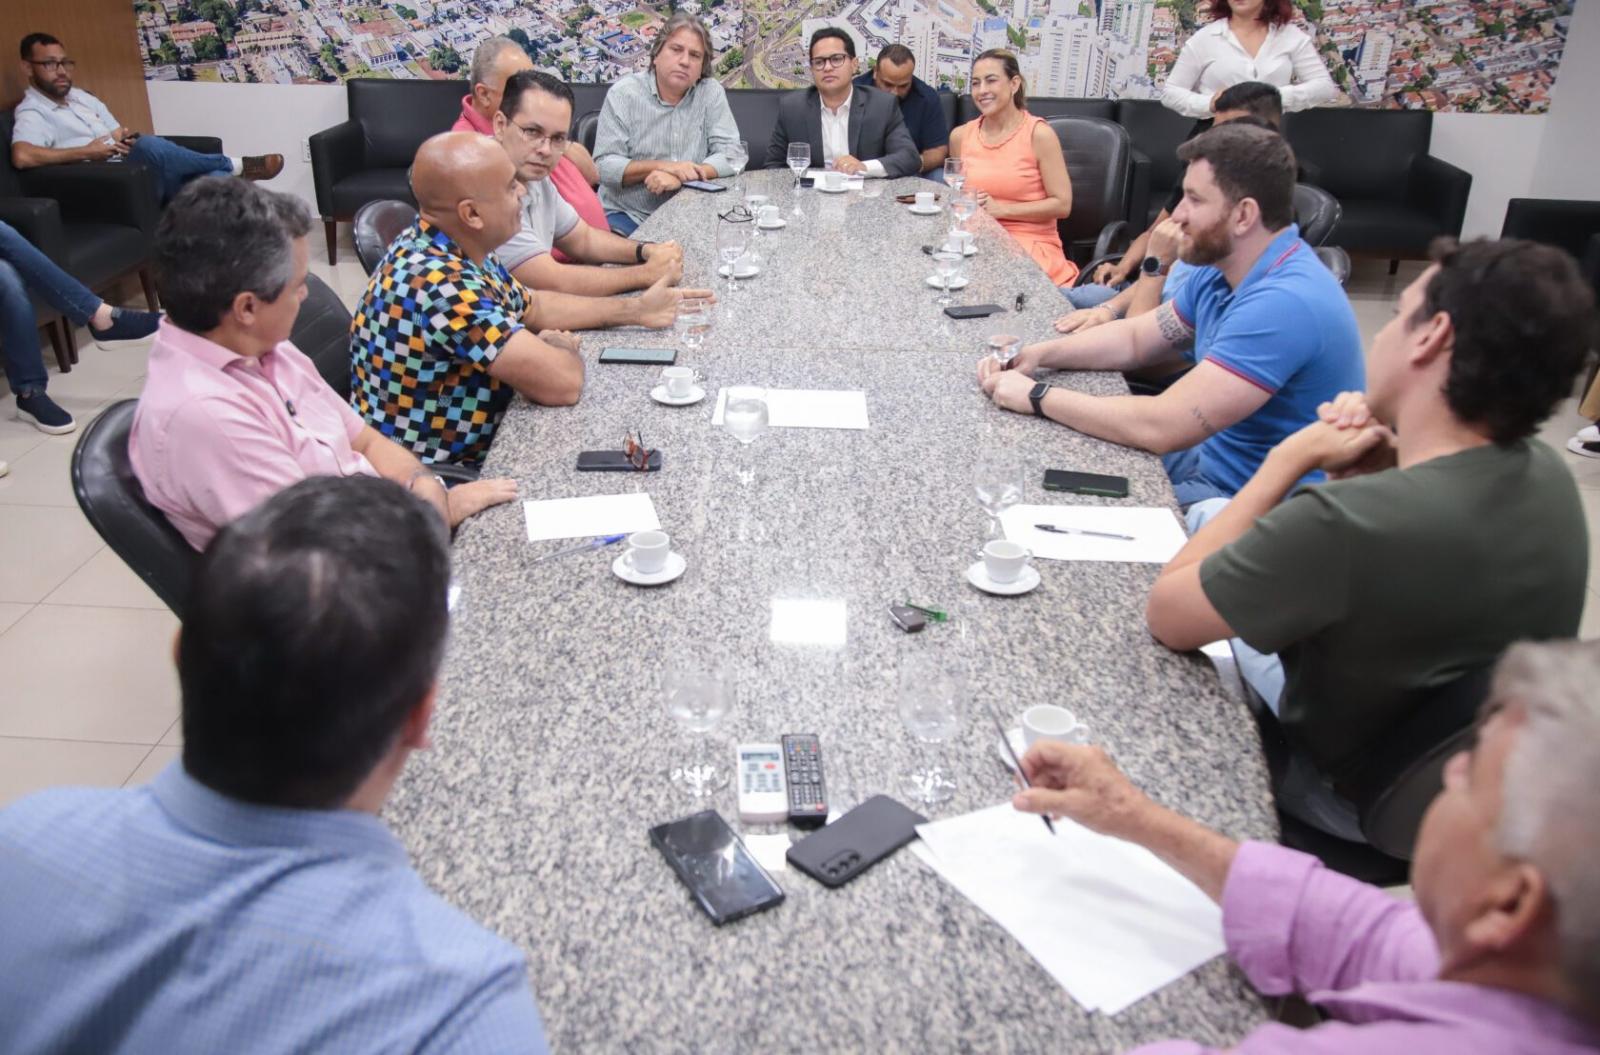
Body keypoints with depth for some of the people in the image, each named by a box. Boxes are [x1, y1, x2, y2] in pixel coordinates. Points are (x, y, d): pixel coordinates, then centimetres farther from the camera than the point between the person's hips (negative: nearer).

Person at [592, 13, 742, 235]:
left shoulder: (712, 93, 2)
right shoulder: (623, 93, -3)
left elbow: (731, 154, -5)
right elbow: (604, 165, -9)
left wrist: (681, 176, -21)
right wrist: (664, 166, -21)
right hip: (626, 215, -3)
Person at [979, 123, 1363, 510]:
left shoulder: (1285, 302, -30)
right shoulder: (1222, 270, 1)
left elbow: (1161, 427, -32)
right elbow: (1134, 339, 15)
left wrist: (1039, 396, -21)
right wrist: (1039, 354, -1)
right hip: (1210, 455, 9)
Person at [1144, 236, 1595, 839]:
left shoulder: (1348, 522, -41)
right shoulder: (1548, 473, -15)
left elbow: (1165, 615, -26)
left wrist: (1290, 459, -21)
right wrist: (1383, 470, -14)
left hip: (1348, 796, -6)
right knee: (1212, 515, 12)